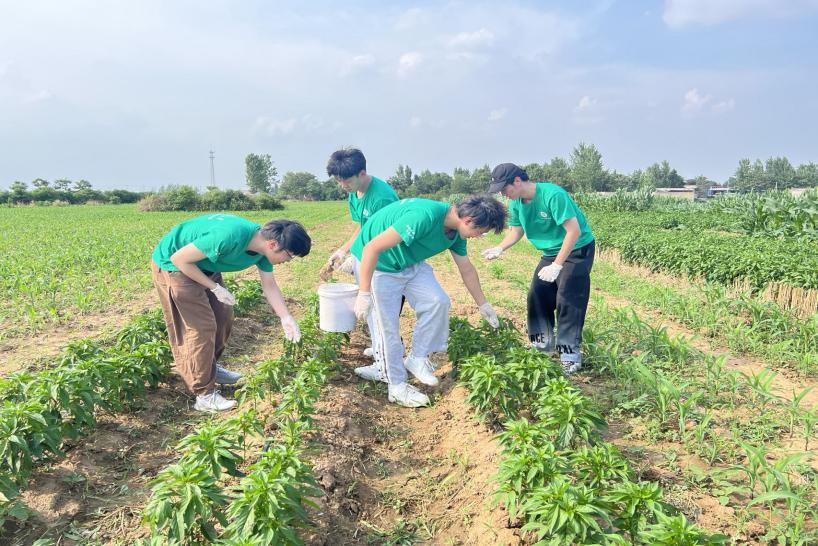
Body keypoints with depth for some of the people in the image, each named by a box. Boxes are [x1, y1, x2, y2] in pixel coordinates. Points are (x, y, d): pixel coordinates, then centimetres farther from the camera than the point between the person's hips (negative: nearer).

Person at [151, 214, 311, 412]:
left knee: (223, 316, 12)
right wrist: (215, 288, -22)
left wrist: (286, 318, -8)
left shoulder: (263, 245, -11)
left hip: (203, 266, 8)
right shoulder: (229, 237, -38)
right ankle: (204, 395, 1)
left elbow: (270, 285, 0)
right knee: (201, 327, -9)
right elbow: (179, 259, -28)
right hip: (172, 265, -8)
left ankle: (210, 368, 32)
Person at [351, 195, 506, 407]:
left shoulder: (456, 231, -8)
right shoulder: (425, 217, -36)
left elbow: (467, 269, 10)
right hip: (376, 264, -7)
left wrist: (483, 304, 17)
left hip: (410, 263, 8)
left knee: (438, 301, -9)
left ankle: (417, 358, 8)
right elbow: (372, 248, -34)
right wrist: (364, 294, -30)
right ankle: (397, 386, 10)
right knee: (387, 325, -5)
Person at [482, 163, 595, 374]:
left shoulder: (553, 195, -31)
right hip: (551, 252, 8)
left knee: (568, 300, -11)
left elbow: (574, 231, -31)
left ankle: (570, 353, -2)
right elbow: (516, 231, 3)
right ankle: (543, 343, 20)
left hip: (577, 249, -7)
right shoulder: (516, 203, -8)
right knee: (537, 295, 6)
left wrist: (557, 266, -33)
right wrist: (500, 248, -18)